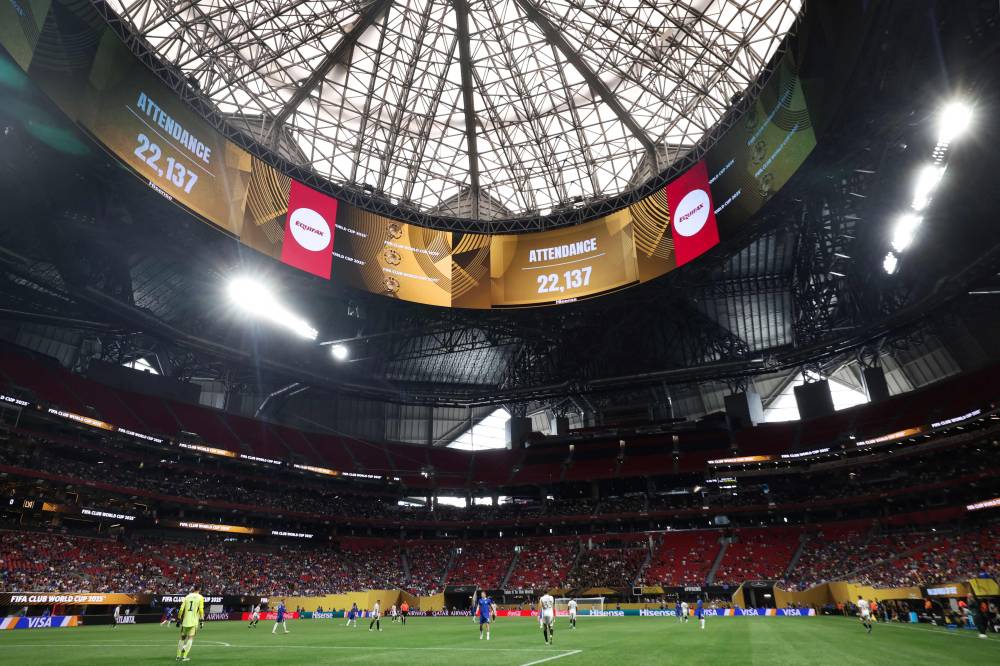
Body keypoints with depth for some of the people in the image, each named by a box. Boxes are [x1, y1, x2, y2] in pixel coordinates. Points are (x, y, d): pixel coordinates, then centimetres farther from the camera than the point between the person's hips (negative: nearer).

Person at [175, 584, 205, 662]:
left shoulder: (187, 597, 9)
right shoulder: (200, 597, 1)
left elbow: (181, 609, 4)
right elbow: (201, 610, -6)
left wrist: (179, 619, 11)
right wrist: (202, 620, 0)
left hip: (185, 620, 3)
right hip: (194, 621, -3)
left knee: (182, 637, 17)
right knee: (190, 638, 4)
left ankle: (178, 656, 19)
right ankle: (184, 656, -7)